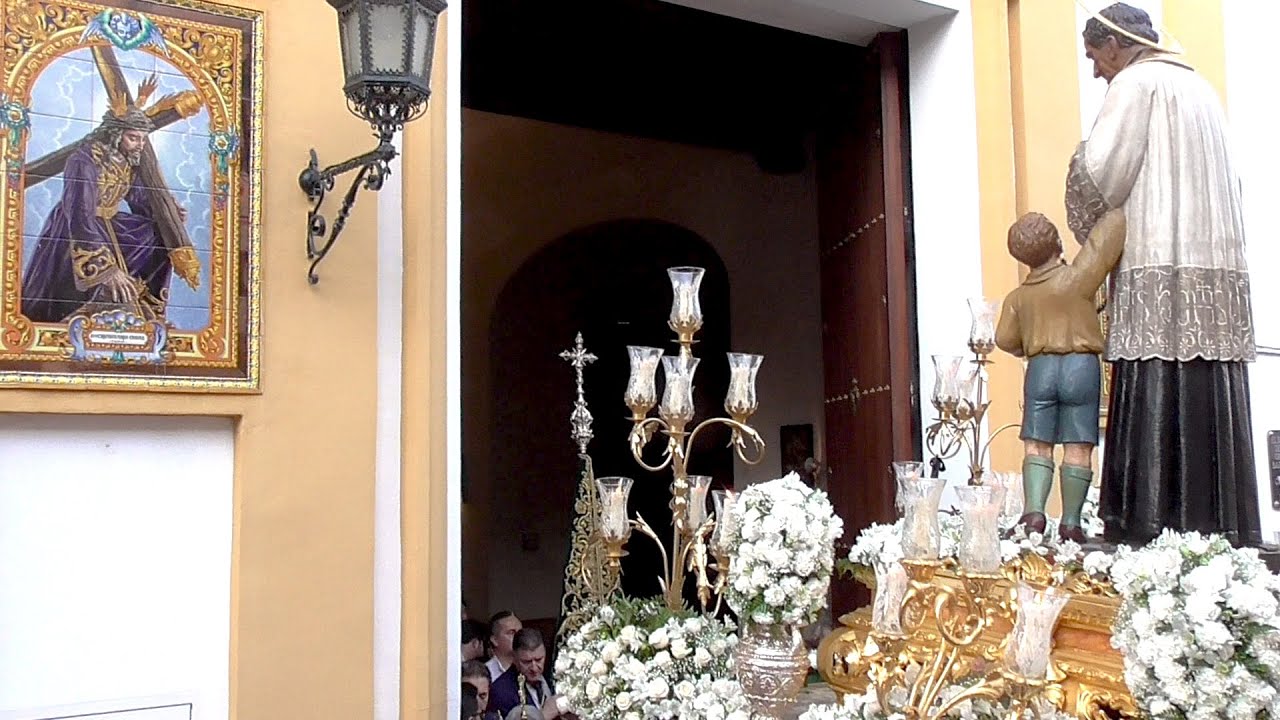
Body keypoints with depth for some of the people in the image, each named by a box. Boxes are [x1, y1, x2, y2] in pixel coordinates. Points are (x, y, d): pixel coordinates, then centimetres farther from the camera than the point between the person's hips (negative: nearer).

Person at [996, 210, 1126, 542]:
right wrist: (1115, 214, 14)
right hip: (1082, 365, -2)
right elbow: (1110, 228, -6)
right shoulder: (1077, 278, -6)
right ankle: (1071, 522, 3)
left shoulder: (1017, 297, 3)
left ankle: (1034, 511, -8)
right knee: (1078, 448, 2)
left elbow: (1005, 340, 2)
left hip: (1040, 368, 2)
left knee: (1037, 445, 6)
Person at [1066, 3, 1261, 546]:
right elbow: (1229, 182, 23)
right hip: (1219, 274, 8)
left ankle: (1153, 537, -14)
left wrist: (1089, 236, 8)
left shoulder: (1135, 83, 0)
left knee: (1157, 412, -11)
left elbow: (1097, 173, -10)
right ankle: (1225, 536, 4)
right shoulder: (1200, 87, 24)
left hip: (1161, 275, -8)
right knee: (1212, 410, 4)